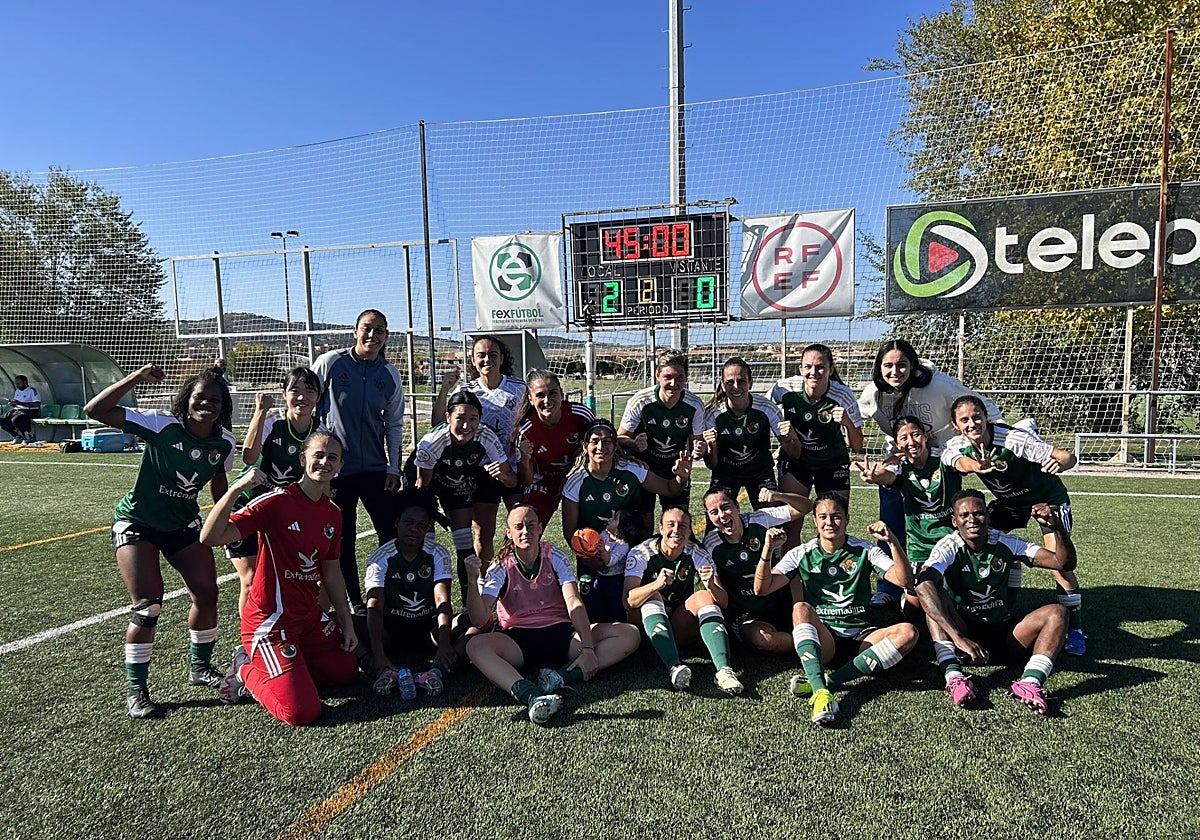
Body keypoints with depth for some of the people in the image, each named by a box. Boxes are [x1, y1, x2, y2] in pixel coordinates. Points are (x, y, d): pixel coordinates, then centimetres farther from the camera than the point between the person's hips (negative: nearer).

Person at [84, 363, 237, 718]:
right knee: (148, 606, -12)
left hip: (183, 524, 5)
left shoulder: (224, 443, -9)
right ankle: (135, 689, 8)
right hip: (137, 522, -5)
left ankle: (200, 667, 27)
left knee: (207, 595, 2)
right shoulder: (162, 424, -22)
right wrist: (135, 378, -36)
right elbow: (95, 410, -27)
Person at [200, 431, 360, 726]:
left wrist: (347, 622, 13)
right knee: (302, 712, -12)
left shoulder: (333, 513, 3)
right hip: (270, 622, -8)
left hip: (310, 617, 8)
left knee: (346, 672, 16)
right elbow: (210, 537, -29)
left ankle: (267, 665, 23)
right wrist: (235, 489, -42)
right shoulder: (276, 502, -19)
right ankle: (248, 671, 13)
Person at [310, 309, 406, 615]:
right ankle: (356, 604, 22)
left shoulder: (391, 375, 3)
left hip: (376, 469, 2)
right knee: (343, 539, 7)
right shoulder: (330, 363, -6)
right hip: (335, 468, -2)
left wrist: (393, 468, 5)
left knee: (393, 534, 1)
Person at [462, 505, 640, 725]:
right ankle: (532, 697, -52)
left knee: (629, 634, -19)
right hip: (518, 640, -1)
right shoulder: (500, 568, -2)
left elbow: (574, 603, -13)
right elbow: (479, 620, -14)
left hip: (561, 633, 2)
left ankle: (561, 677, -37)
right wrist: (473, 580, -31)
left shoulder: (556, 557, 1)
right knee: (476, 645, -33)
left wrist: (587, 648, -27)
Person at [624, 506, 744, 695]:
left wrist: (711, 585, -35)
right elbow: (628, 601, -26)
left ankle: (724, 669, -39)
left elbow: (723, 603, -12)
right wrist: (657, 584, -43)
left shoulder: (697, 554, -6)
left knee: (703, 596, -23)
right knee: (652, 596, -29)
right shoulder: (641, 553, -12)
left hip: (682, 630, 2)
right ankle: (674, 667, -46)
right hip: (647, 628, -2)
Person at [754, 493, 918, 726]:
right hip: (822, 640, -1)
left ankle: (829, 681, -32)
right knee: (801, 609, -32)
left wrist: (893, 541, -19)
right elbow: (762, 588, -3)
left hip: (861, 639, 1)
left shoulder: (865, 551, 7)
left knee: (907, 632, -27)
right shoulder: (802, 554, 6)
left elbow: (905, 581, -6)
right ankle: (821, 693, -47)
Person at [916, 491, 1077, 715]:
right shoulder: (949, 547, -14)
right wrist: (958, 637, -44)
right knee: (934, 593, -29)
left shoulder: (1005, 543, -2)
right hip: (964, 631, -3)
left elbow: (1065, 563, -6)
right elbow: (923, 584, -35)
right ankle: (953, 676, -41)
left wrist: (1058, 527, -26)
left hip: (1005, 634, 3)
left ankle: (1030, 683, -36)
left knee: (1057, 612, -19)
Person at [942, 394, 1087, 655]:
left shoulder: (1014, 438, -34)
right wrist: (975, 465, -71)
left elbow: (1068, 456, -36)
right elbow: (960, 461, -47)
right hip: (1008, 501, 5)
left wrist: (1058, 463, -61)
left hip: (1048, 497, -5)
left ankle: (1076, 630, 1)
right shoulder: (957, 446, -22)